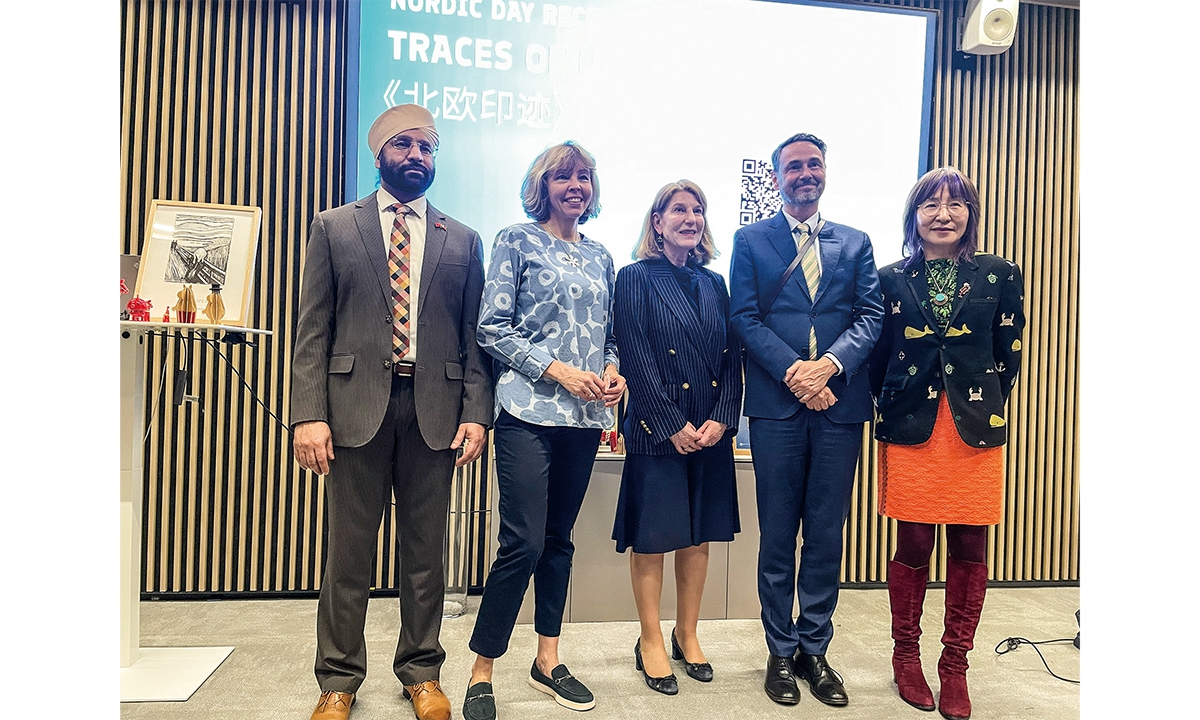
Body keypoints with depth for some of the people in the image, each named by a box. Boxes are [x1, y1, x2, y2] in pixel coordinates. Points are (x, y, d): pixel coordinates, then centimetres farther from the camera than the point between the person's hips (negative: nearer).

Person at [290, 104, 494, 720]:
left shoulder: (463, 241, 12)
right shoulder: (334, 227, 9)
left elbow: (474, 337, 8)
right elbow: (312, 330, 3)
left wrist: (475, 413, -3)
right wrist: (309, 414, -8)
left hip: (435, 411, 1)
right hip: (356, 407, -1)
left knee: (426, 552, 9)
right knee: (348, 553, 6)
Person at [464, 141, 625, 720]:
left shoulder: (600, 256, 16)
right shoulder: (517, 241, 1)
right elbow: (492, 327, -6)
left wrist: (612, 370, -2)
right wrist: (557, 370, -14)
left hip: (585, 415, 5)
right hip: (529, 411, -5)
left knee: (559, 539, 12)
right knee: (524, 542, -9)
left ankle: (548, 662, 24)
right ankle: (480, 673, 8)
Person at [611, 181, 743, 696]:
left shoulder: (714, 283, 12)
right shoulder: (635, 279, -2)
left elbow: (732, 358, 8)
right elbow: (637, 361, -10)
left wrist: (722, 419, -5)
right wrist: (674, 426, -13)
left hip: (712, 431, 5)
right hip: (657, 430, -5)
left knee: (699, 535, 12)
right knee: (652, 537, 3)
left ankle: (687, 634, 28)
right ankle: (651, 642, 19)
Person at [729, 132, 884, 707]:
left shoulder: (855, 244, 15)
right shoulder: (750, 240, 9)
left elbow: (871, 314, 4)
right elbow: (745, 317, -1)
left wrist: (830, 363, -14)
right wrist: (793, 370, -14)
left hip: (839, 402, 2)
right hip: (777, 405, -2)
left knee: (827, 535, 8)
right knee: (777, 535, 5)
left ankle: (815, 649, 21)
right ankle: (781, 652, 19)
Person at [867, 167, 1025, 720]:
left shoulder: (1000, 276, 5)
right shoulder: (891, 279, 4)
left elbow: (1009, 356, 8)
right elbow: (878, 357, 7)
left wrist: (984, 406, 2)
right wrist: (892, 408, 1)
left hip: (976, 430, 1)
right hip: (910, 429, -1)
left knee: (969, 550, 6)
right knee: (913, 547, 4)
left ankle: (955, 667, 23)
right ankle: (906, 655, 24)